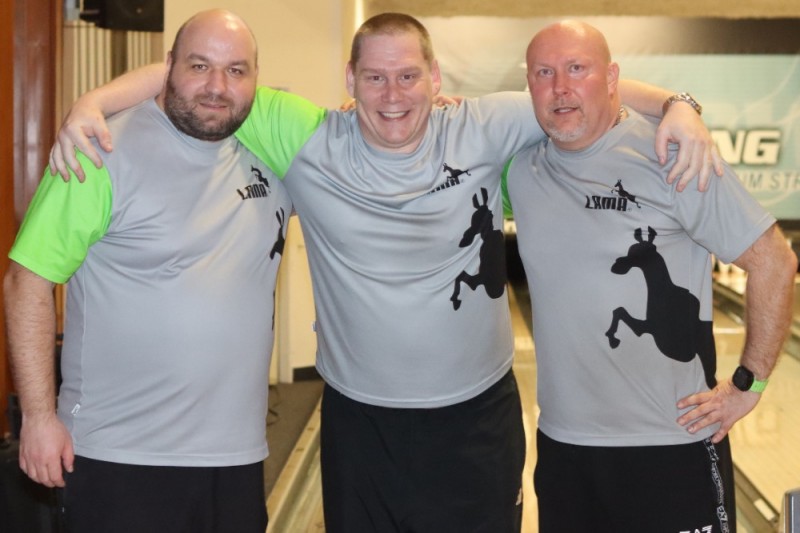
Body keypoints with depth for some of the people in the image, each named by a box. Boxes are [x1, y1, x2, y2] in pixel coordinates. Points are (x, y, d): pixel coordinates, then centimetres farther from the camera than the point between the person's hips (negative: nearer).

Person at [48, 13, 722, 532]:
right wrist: (94, 103, -13)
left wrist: (676, 106, -14)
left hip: (478, 419, 0)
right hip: (361, 425, 0)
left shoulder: (482, 130, -6)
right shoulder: (309, 144, -7)